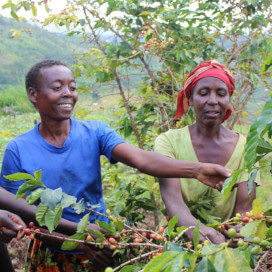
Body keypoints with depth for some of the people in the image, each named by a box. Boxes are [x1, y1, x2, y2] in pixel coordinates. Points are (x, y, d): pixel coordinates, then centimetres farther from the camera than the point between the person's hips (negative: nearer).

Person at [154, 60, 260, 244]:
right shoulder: (168, 141, -6)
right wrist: (194, 227, -42)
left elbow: (244, 207, -5)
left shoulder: (245, 148, 0)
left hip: (227, 241, 1)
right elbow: (171, 197, -20)